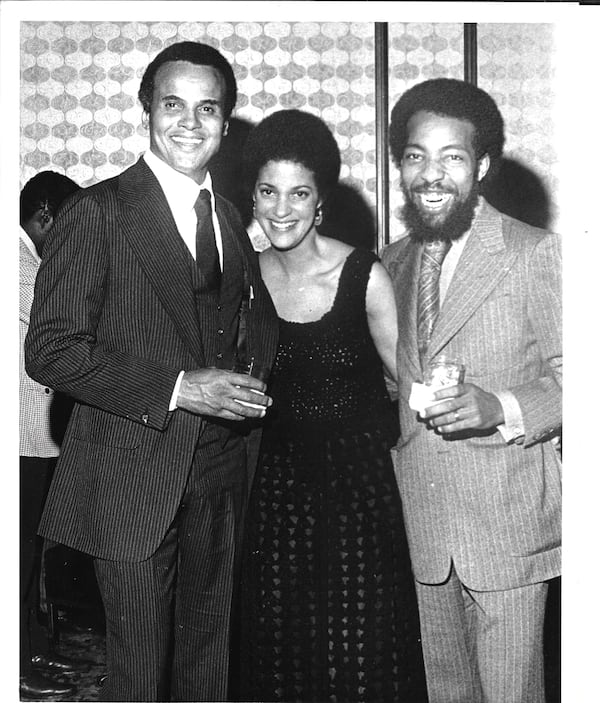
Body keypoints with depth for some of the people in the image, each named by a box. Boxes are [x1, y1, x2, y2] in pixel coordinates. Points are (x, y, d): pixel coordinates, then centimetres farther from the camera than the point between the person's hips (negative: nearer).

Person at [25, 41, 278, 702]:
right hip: (132, 480, -6)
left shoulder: (232, 220, 12)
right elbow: (49, 350, -15)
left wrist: (251, 387, 0)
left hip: (219, 481, 6)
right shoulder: (98, 211, -9)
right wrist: (176, 389, -21)